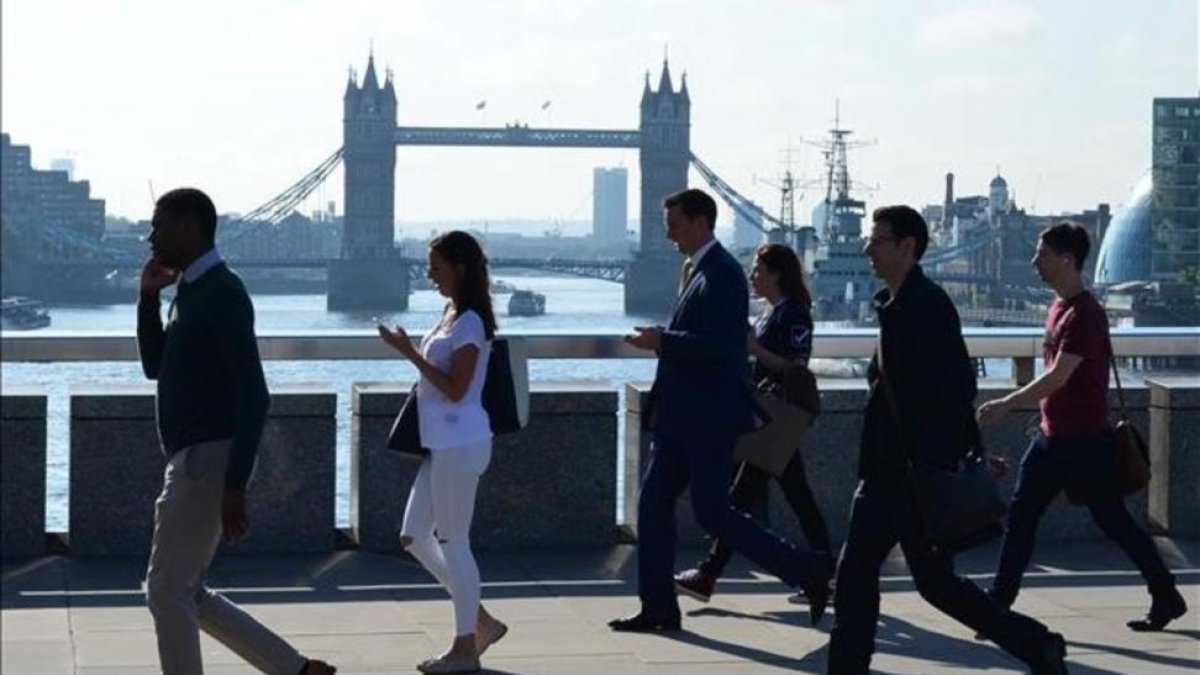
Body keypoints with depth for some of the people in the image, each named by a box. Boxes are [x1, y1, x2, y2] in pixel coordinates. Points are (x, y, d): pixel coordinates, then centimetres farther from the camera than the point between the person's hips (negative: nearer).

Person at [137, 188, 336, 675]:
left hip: (209, 460, -10)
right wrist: (148, 295, 10)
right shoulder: (189, 293, 16)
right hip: (194, 459, 10)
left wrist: (235, 485, -24)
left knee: (166, 590, -5)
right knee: (184, 593, 12)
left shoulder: (221, 294, -14)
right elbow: (155, 367, 23)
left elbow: (252, 395, -20)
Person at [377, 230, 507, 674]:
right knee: (415, 537, 11)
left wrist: (409, 351, -20)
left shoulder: (470, 322, -14)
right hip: (441, 443, 10)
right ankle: (481, 621, 18)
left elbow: (455, 389, -19)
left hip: (459, 444, -10)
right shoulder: (453, 315, 14)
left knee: (453, 541, -2)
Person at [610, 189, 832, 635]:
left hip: (709, 418, -10)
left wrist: (662, 341, -17)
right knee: (654, 503, 8)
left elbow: (719, 345, -25)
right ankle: (658, 609, 14)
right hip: (682, 418, 10)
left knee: (712, 514, -8)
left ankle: (809, 576, 1)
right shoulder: (695, 270, 15)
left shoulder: (722, 273, -15)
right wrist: (659, 401, 20)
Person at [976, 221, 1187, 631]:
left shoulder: (1084, 314, -19)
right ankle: (999, 601, 6)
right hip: (1052, 436, 9)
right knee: (1021, 516, 4)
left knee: (1114, 521, 1)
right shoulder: (1058, 306, 11)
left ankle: (1167, 598, 14)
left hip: (1085, 440, -9)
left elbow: (1058, 376, -27)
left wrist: (1007, 405, -31)